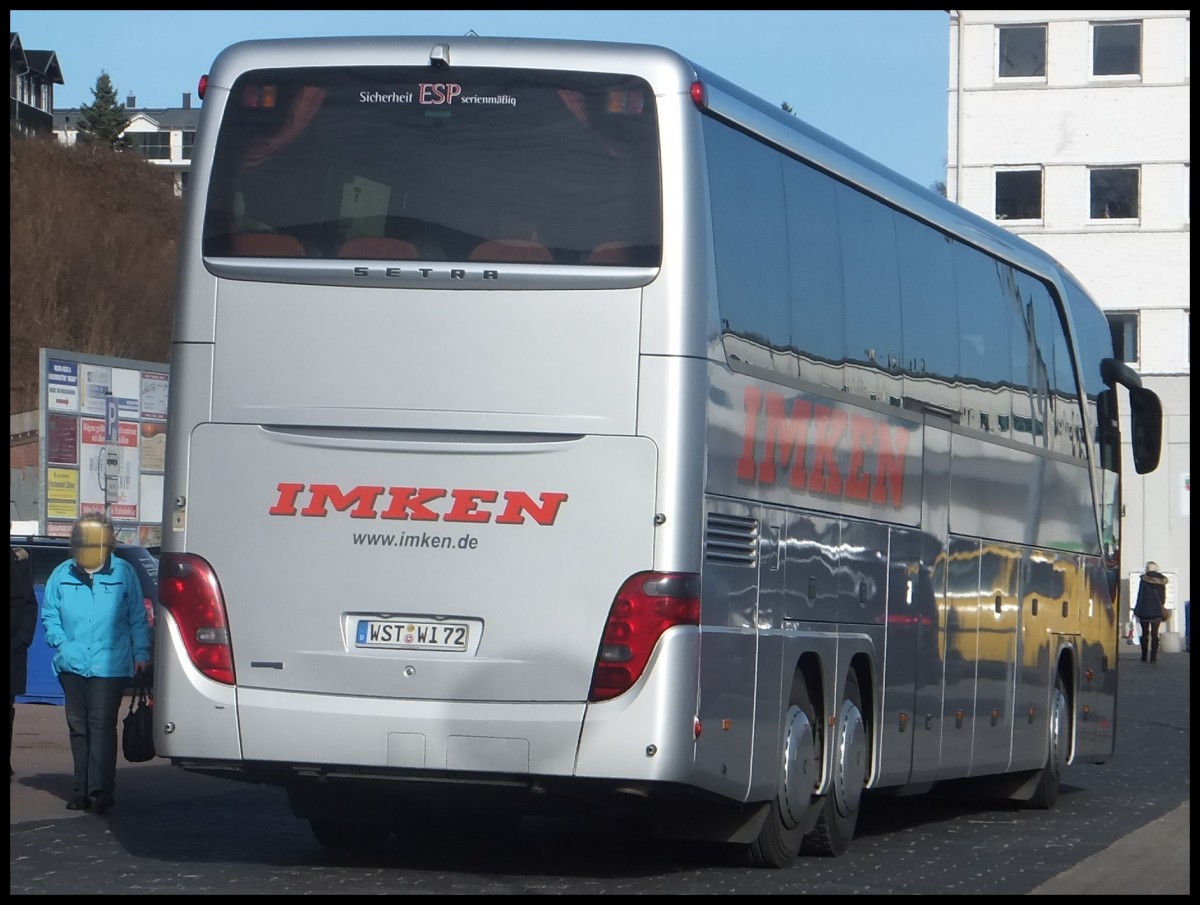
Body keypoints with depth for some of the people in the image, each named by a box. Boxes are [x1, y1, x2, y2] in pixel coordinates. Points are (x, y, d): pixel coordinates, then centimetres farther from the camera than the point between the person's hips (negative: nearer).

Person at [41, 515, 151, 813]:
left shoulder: (123, 574, 1)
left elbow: (137, 617, 8)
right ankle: (83, 789, 18)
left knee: (102, 725, -11)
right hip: (72, 665, 4)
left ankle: (99, 790, -12)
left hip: (110, 666, -4)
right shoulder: (61, 575, 6)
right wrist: (61, 643, -1)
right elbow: (49, 615, 14)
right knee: (78, 727, 9)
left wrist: (140, 652, 2)